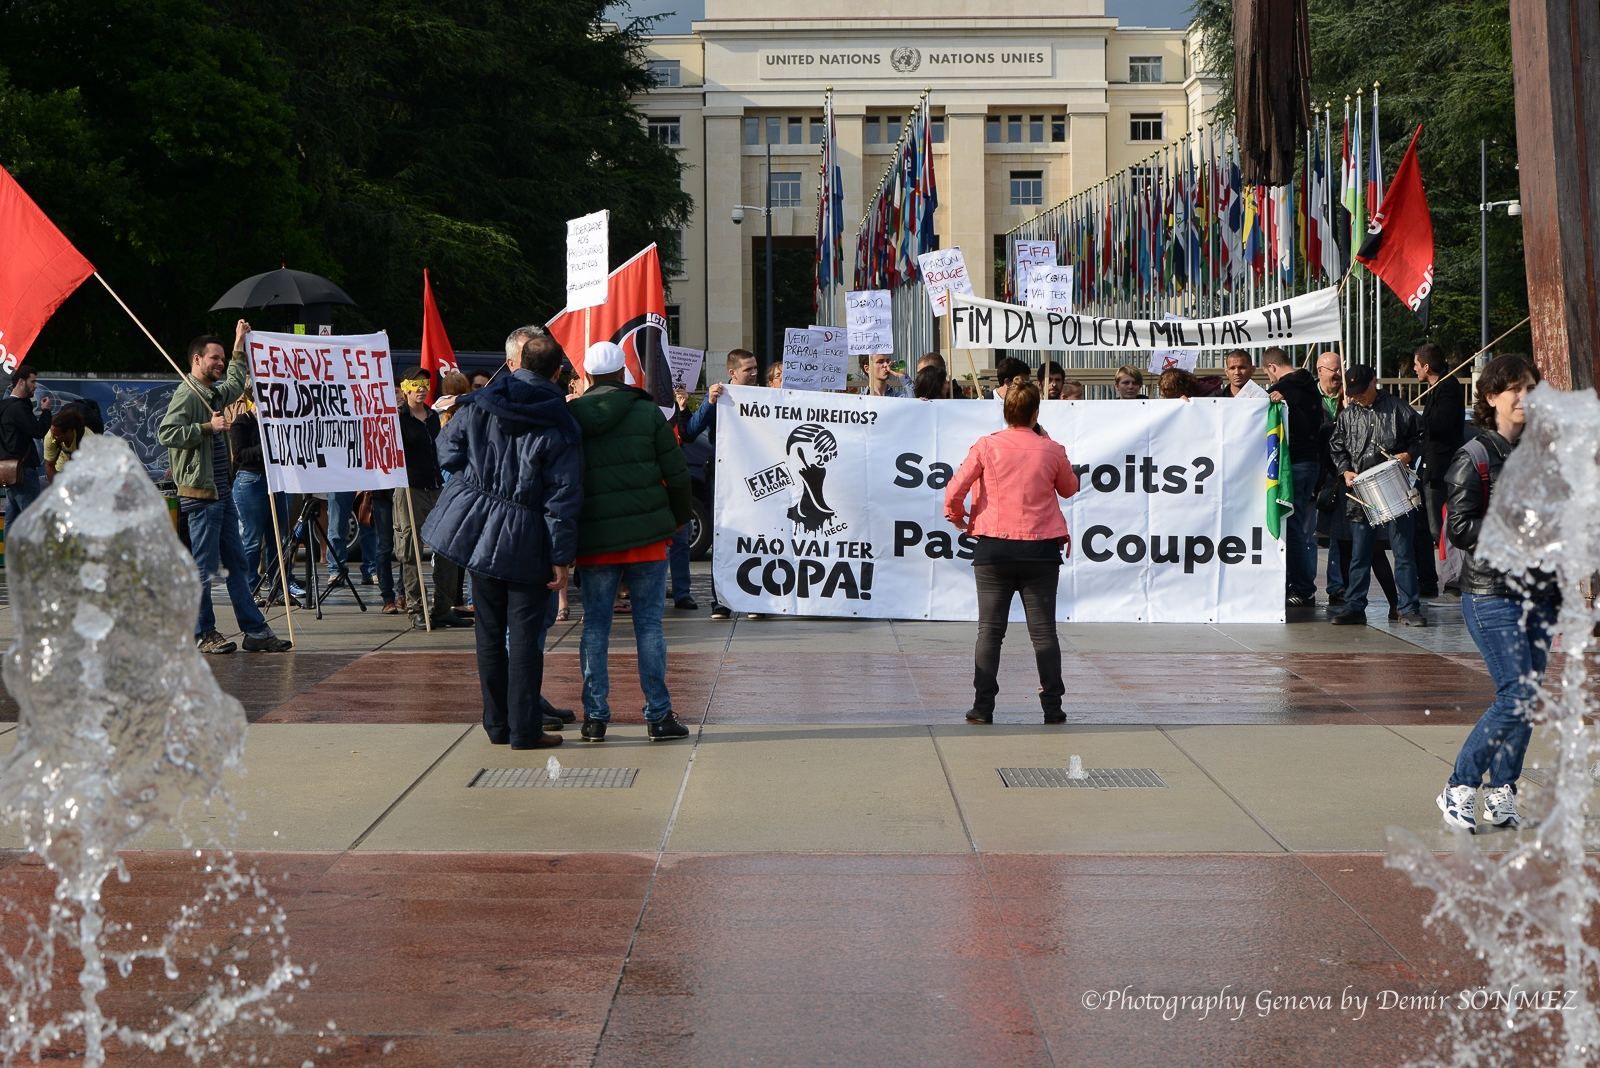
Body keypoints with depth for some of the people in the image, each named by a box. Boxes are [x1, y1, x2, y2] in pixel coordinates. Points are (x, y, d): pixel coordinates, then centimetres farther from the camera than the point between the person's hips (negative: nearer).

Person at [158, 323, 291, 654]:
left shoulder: (214, 393, 18)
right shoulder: (186, 394, -10)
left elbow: (236, 383, 41)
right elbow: (167, 433, -23)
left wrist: (239, 347, 37)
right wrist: (207, 427, -23)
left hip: (222, 493, 10)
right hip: (200, 494, -10)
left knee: (236, 564, 9)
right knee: (204, 567, -4)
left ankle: (256, 631, 10)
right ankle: (203, 634, 5)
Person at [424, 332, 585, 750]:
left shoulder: (476, 407, -1)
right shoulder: (559, 426, -10)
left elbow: (449, 455, 8)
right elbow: (563, 497, -12)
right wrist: (562, 556, -10)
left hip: (475, 528, 4)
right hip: (527, 543, -4)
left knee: (490, 632, 12)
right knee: (525, 634, 1)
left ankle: (498, 725, 19)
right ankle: (525, 729, 3)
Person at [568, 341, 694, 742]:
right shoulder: (648, 413, 0)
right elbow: (677, 473, 0)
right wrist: (678, 518, 17)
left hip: (594, 541, 1)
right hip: (646, 536, -1)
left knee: (595, 626, 7)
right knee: (649, 625, 4)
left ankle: (595, 716, 7)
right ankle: (658, 715, 5)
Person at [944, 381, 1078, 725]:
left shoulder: (986, 446, -5)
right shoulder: (1051, 451, -2)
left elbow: (954, 491, -8)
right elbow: (1069, 489, 17)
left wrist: (958, 518, 12)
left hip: (994, 548, 0)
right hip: (1041, 549, 1)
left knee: (990, 629, 4)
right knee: (1044, 631, 5)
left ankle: (983, 707, 1)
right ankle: (1052, 707, 7)